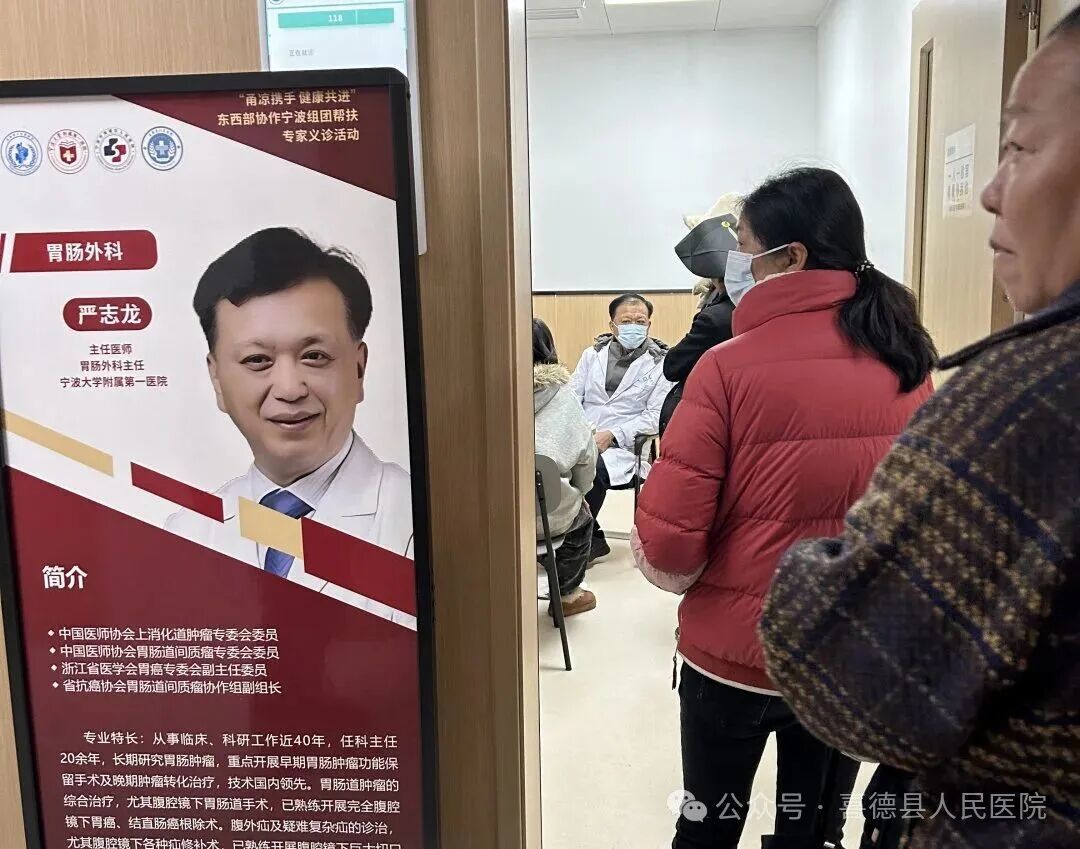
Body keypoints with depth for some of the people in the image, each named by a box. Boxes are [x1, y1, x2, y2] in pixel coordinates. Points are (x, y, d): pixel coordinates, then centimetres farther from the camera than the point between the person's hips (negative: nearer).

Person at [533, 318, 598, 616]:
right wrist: (578, 492, 25)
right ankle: (567, 594, 42)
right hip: (547, 516, -2)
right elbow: (586, 455, 4)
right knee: (581, 516, 31)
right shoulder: (562, 397, -4)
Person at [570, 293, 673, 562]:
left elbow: (655, 416, -4)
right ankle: (591, 538, -12)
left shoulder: (661, 363, 4)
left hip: (622, 448, -3)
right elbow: (572, 397, 13)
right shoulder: (592, 354, 17)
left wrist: (611, 435, -14)